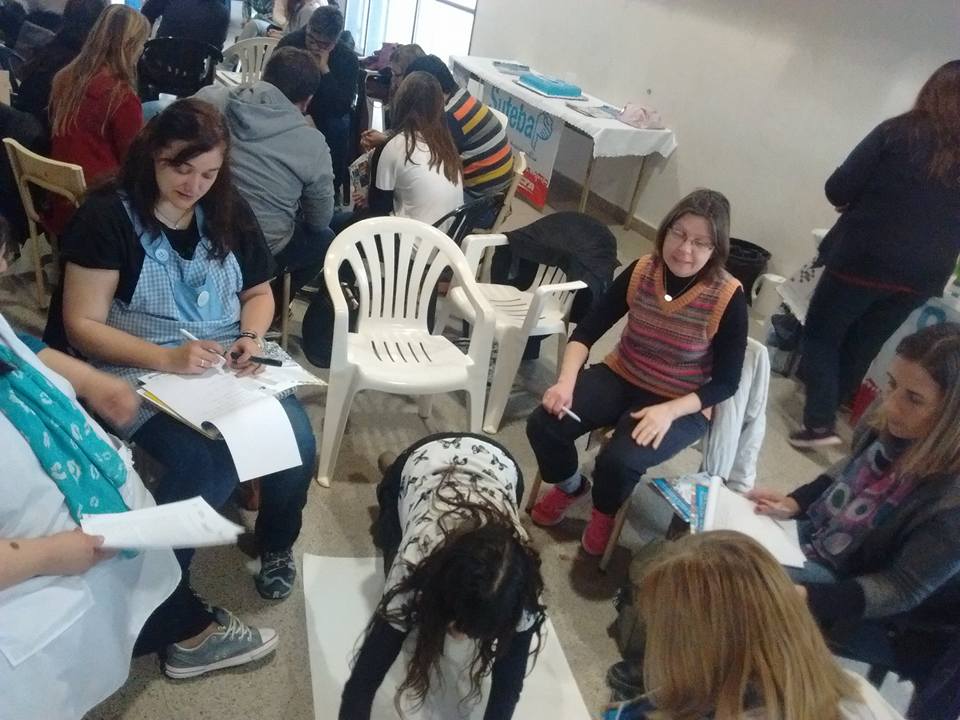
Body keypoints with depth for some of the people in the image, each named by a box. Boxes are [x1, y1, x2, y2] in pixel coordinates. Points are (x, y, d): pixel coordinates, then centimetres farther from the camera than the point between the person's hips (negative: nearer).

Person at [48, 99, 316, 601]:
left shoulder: (229, 211, 7)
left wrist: (252, 338, -7)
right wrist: (168, 358, -24)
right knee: (209, 462, -30)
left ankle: (276, 544, 10)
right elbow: (82, 325, -10)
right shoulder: (106, 217, -8)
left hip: (230, 363, 4)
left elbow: (259, 293, 15)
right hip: (144, 372, -4)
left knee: (296, 443, -21)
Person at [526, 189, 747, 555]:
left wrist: (669, 411, -28)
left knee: (618, 461, -29)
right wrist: (566, 382, -24)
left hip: (682, 406, -3)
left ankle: (606, 512, 10)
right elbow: (587, 330, -7)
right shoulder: (641, 271, -11)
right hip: (621, 378, 4)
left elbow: (726, 382, -14)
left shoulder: (728, 299, -19)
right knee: (544, 425, -16)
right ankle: (570, 486, 18)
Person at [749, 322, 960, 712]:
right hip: (811, 530, 7)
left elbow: (901, 590, -23)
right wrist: (794, 502, -4)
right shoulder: (892, 425, -13)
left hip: (840, 581, -6)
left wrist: (805, 597, -33)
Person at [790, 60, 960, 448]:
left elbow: (837, 189, -8)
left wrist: (863, 203, 12)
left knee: (821, 334, 9)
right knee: (861, 347, 19)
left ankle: (820, 422, -1)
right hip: (921, 277, 4)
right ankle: (829, 409, 32)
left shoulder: (898, 132, -7)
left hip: (864, 259, -4)